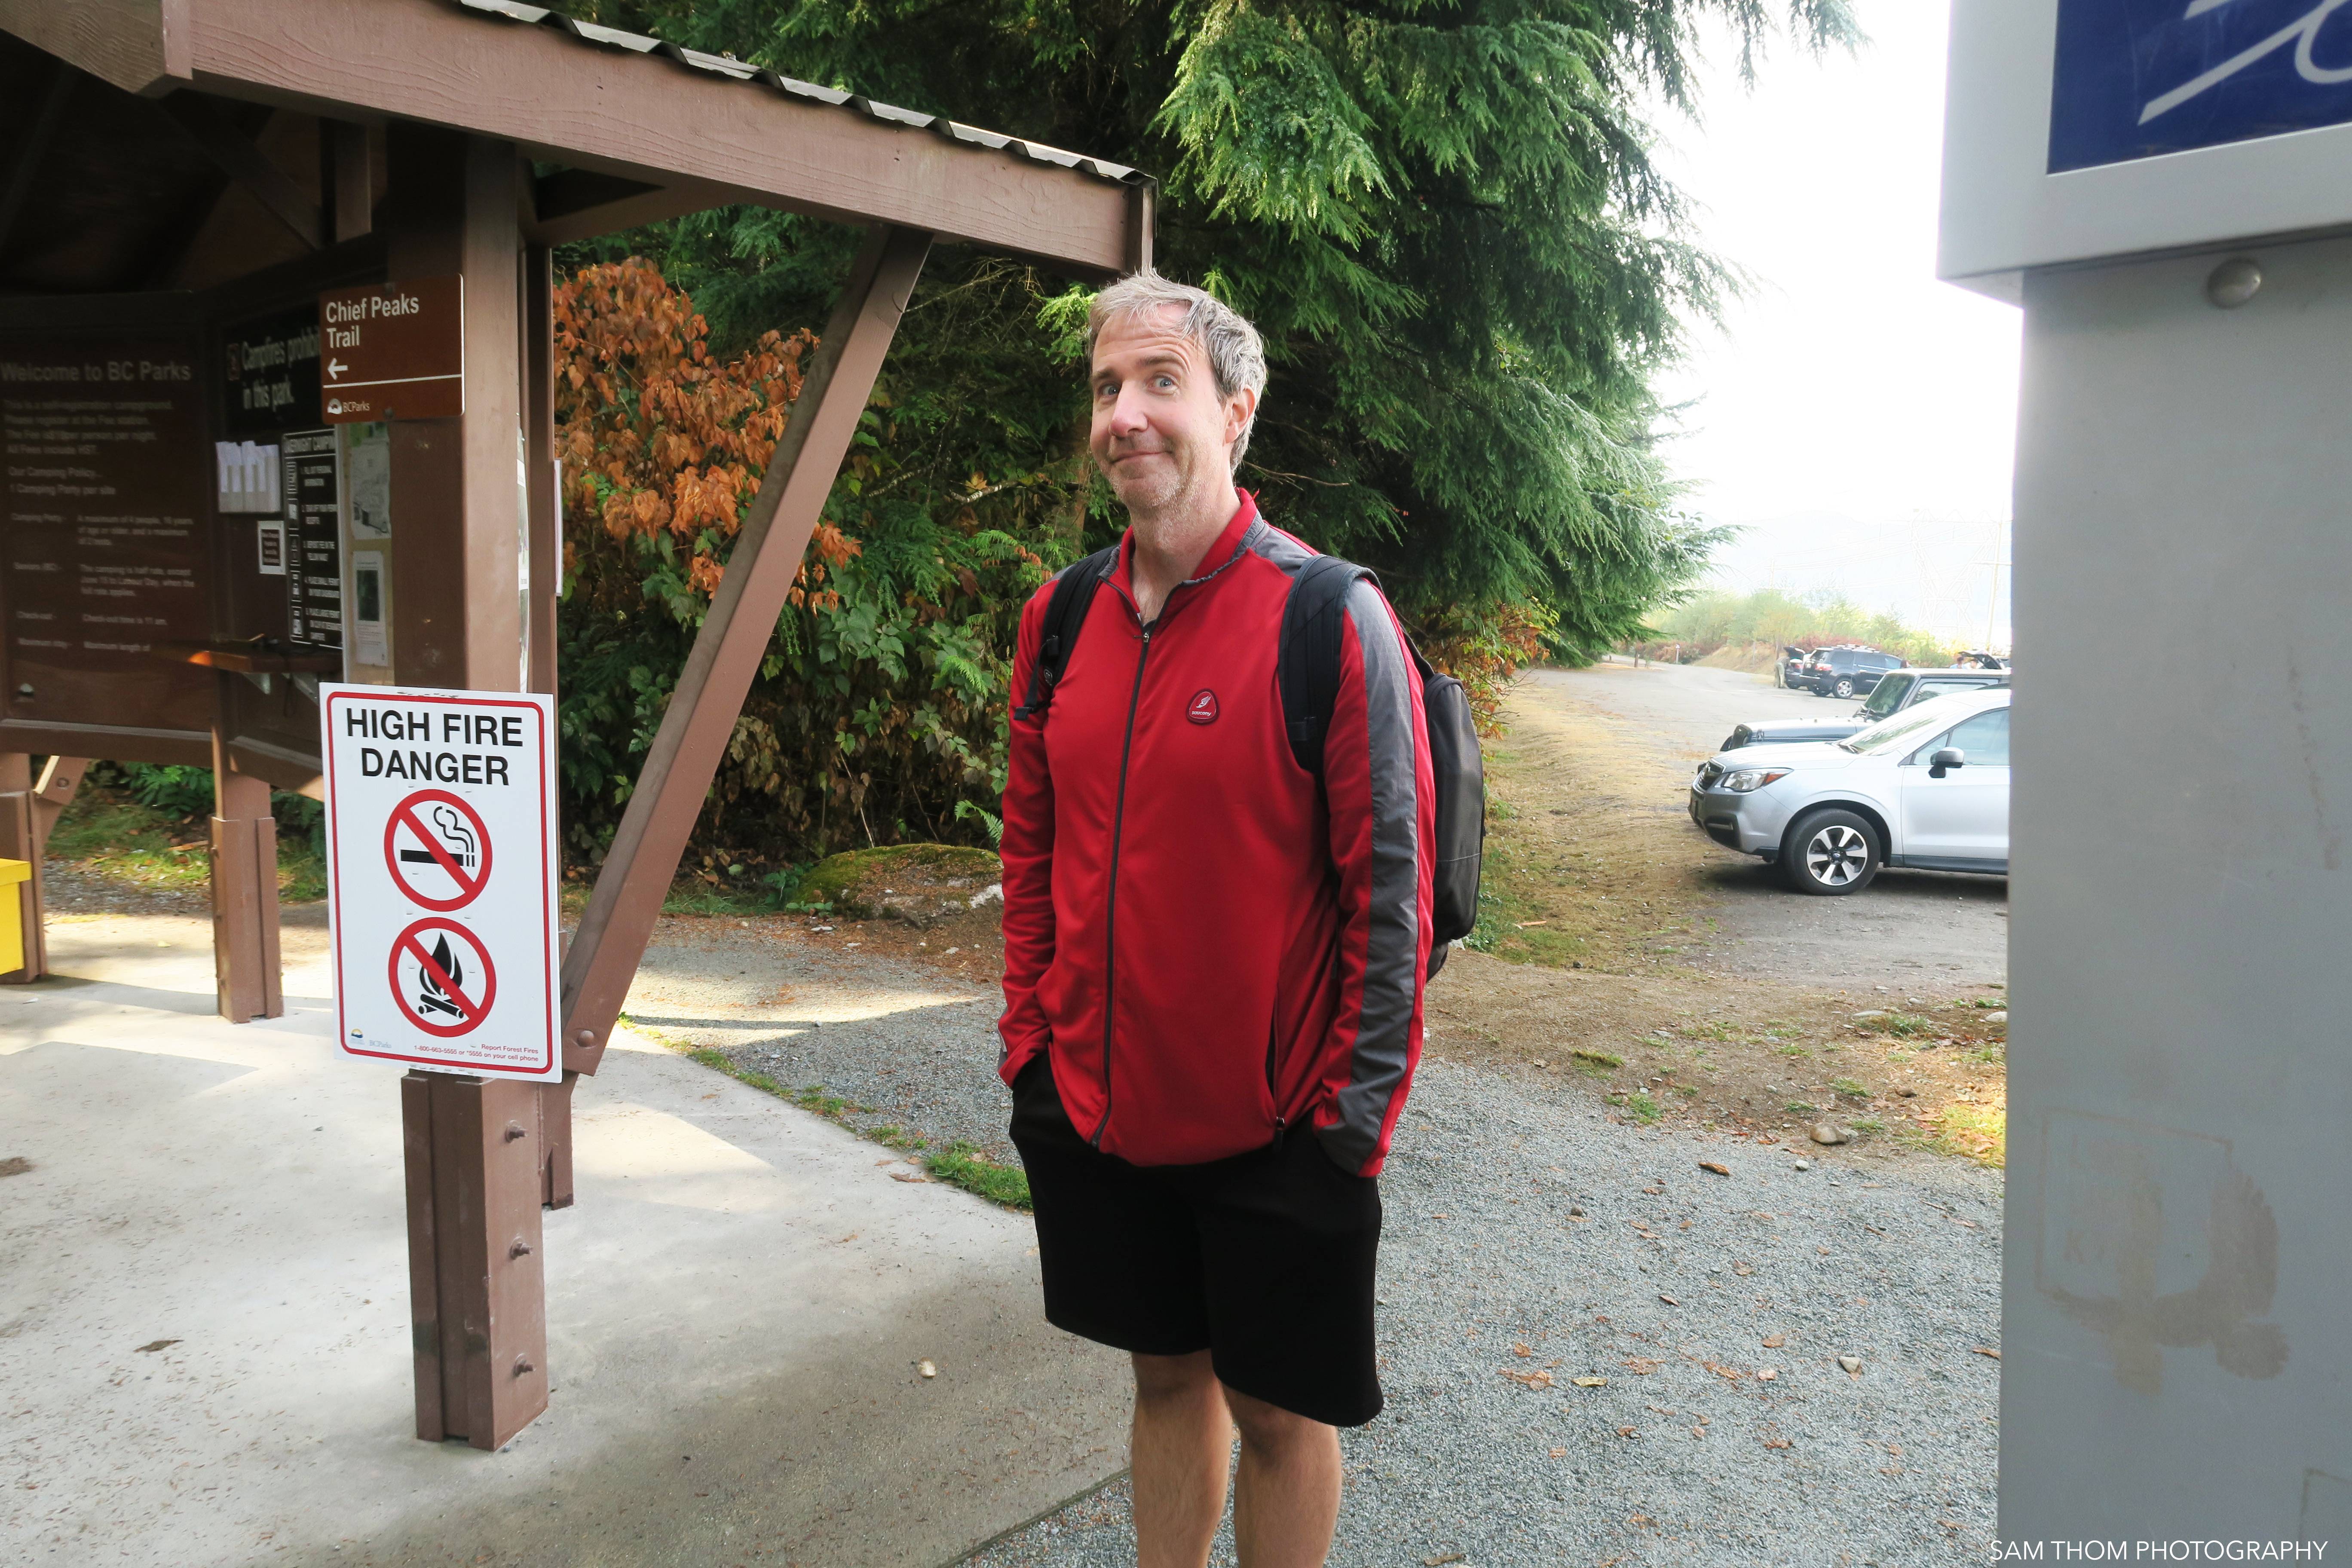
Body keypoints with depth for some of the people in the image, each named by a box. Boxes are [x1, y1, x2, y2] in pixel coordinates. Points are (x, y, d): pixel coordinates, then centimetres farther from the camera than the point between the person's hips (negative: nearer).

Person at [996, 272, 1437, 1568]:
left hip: (1272, 1126, -4)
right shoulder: (1059, 621, 3)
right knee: (1166, 1372, 21)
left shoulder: (1334, 622, -14)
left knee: (1276, 1409, 12)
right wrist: (1028, 1044, 8)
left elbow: (1389, 894, -13)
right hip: (1092, 1110, 5)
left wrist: (1351, 1116, -13)